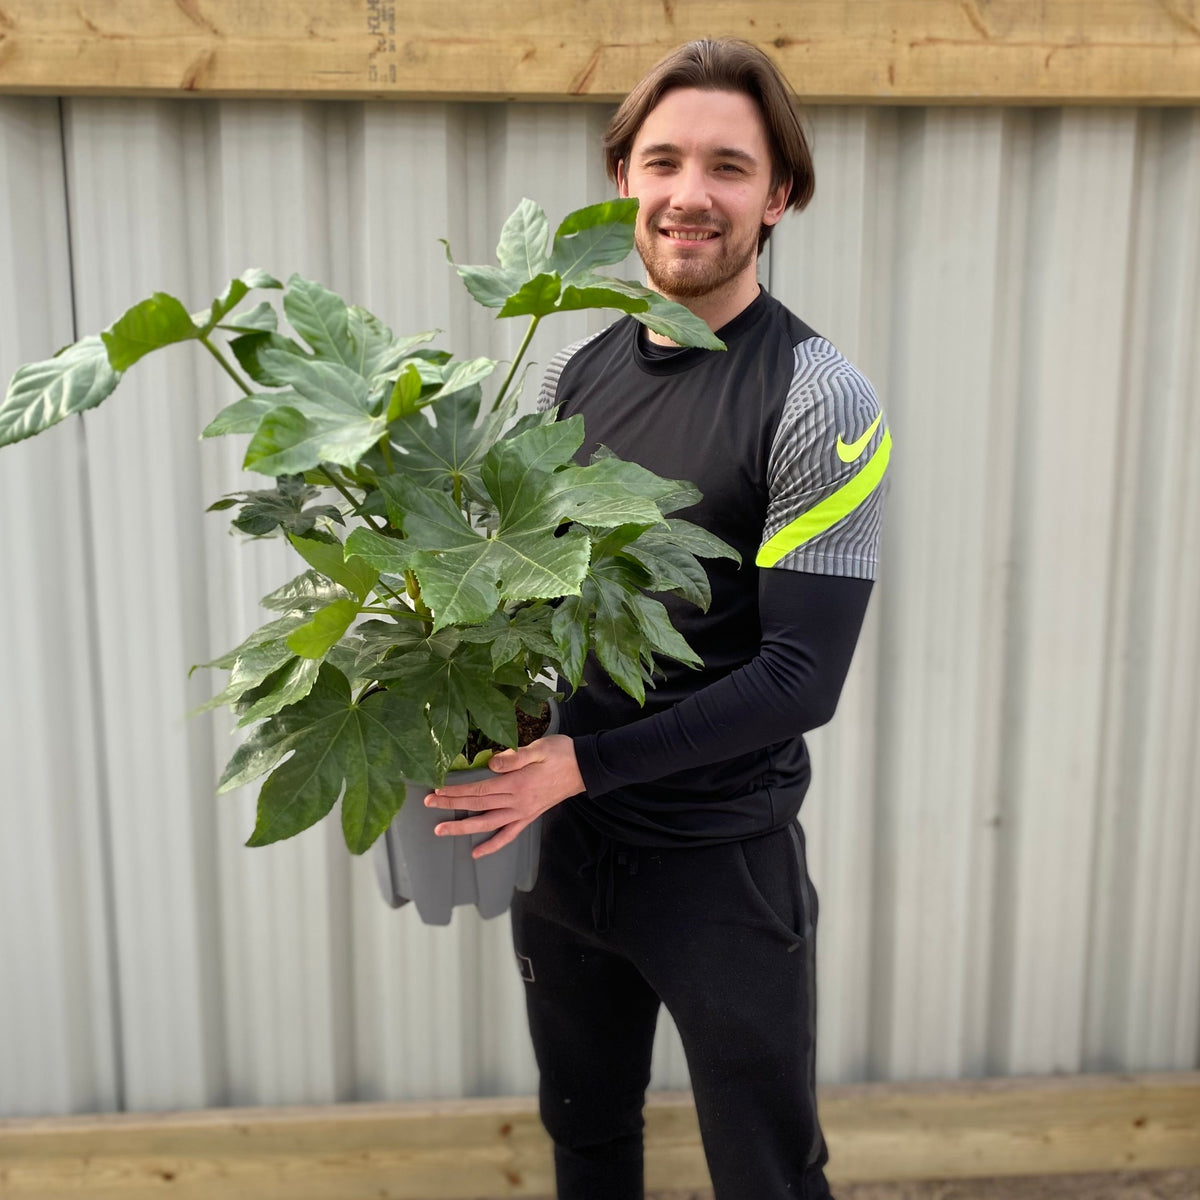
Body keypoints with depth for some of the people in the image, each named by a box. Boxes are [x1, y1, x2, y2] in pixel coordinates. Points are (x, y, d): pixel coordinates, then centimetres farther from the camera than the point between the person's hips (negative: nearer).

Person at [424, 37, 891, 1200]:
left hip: (724, 864, -5)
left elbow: (802, 677, -18)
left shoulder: (821, 403, -15)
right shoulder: (576, 371, 2)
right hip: (560, 841, 5)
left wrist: (587, 759, -24)